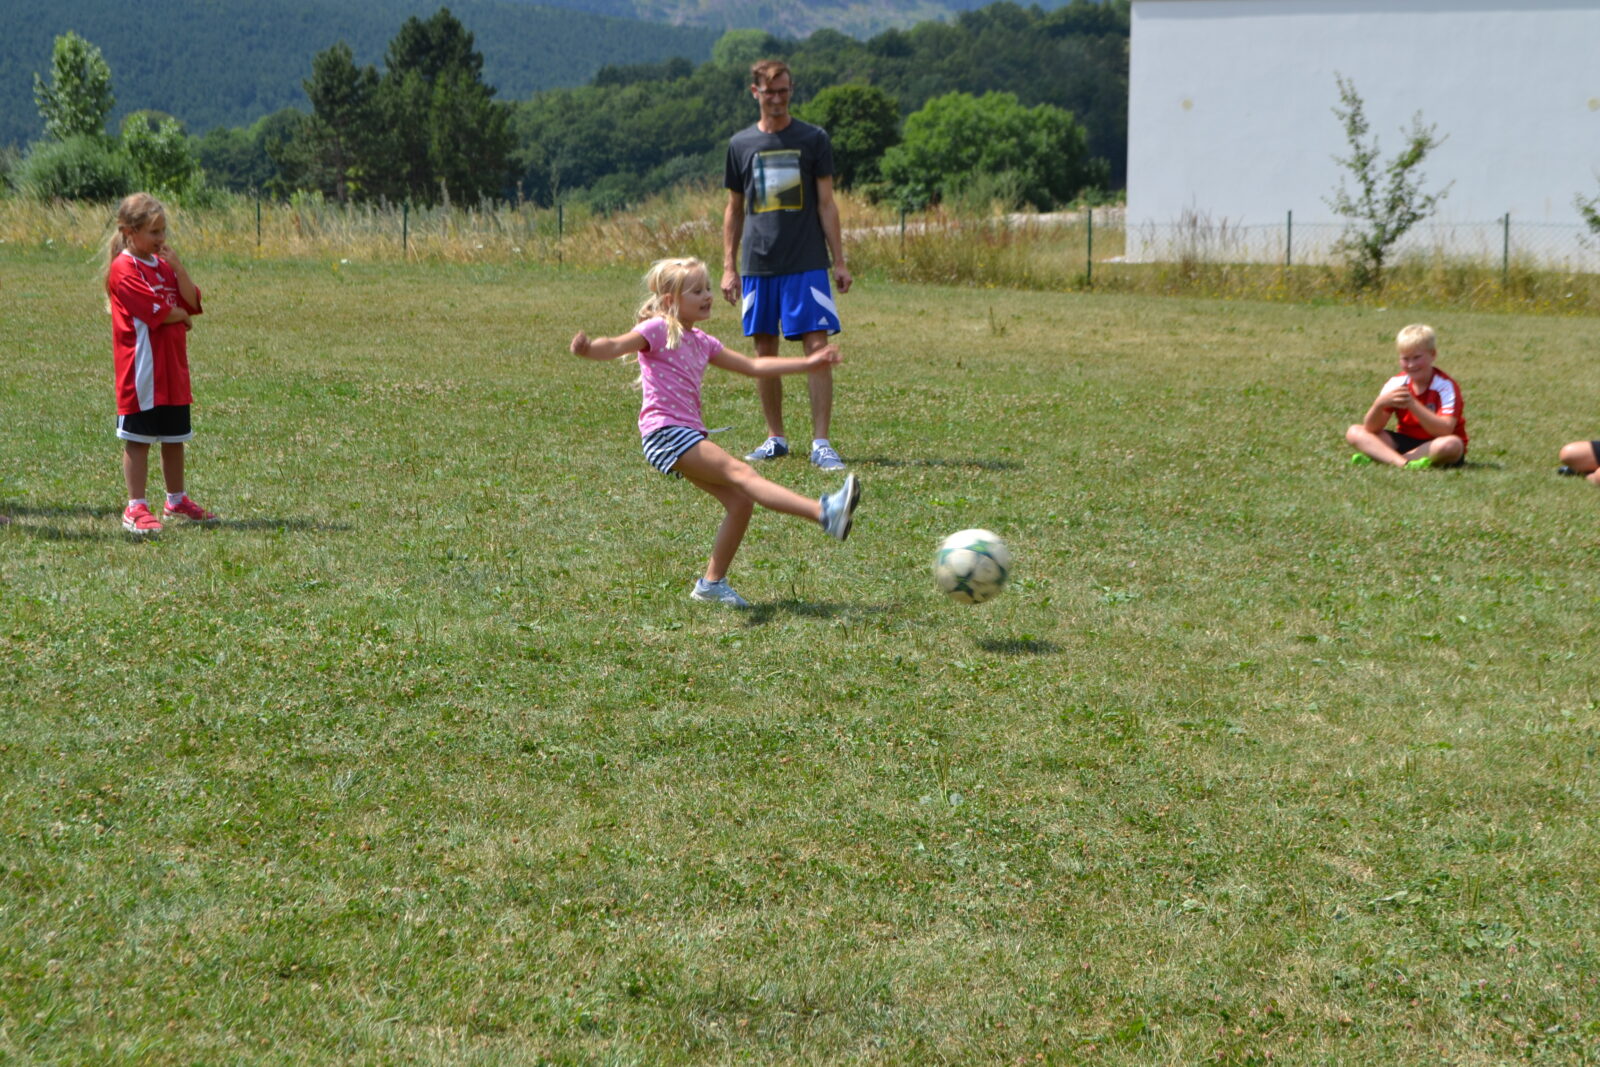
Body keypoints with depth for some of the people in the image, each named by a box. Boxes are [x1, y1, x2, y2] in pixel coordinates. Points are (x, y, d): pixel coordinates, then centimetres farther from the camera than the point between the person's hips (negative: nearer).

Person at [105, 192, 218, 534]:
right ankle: (135, 508, 1)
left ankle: (176, 501, 28)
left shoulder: (163, 264, 14)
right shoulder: (124, 269, -11)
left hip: (173, 370, 8)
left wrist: (177, 267, -7)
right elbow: (157, 312, -19)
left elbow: (192, 303, 5)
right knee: (138, 438, -3)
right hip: (142, 372, -8)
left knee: (174, 437, 15)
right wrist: (182, 316, -1)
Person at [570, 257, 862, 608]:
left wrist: (808, 364, 25)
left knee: (740, 502, 0)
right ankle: (825, 513, -36)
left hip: (689, 434, 9)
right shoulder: (658, 329, -3)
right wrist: (588, 349, -42)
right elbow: (618, 346, -19)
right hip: (665, 431, -9)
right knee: (740, 473, -21)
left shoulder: (701, 342, 21)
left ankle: (713, 582, 12)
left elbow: (753, 366, 26)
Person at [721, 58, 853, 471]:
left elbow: (826, 203, 4)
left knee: (817, 348, -9)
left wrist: (839, 261, -2)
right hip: (757, 266, 2)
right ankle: (775, 438, 18)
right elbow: (734, 209, 14)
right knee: (764, 352, 6)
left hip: (807, 264, -2)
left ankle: (821, 442, -7)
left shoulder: (813, 139, 4)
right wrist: (729, 266, 9)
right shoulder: (741, 143, 9)